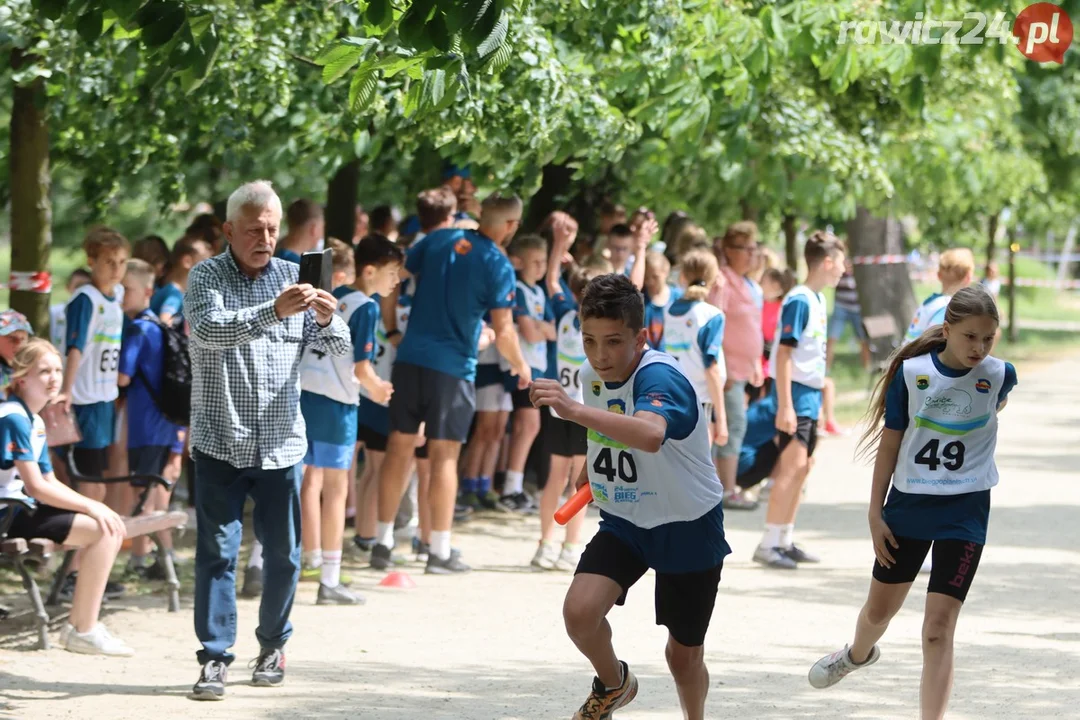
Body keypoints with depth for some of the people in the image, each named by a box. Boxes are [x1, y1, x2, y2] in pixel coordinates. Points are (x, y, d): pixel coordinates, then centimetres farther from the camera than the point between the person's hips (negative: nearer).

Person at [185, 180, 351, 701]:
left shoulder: (293, 276, 7)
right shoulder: (207, 277, -4)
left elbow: (338, 348, 3)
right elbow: (208, 330, -24)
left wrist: (327, 320, -20)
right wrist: (273, 311, -37)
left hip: (280, 442, 3)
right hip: (220, 440, -3)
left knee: (283, 552, 8)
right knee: (217, 550, -5)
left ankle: (273, 644, 25)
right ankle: (215, 658, -2)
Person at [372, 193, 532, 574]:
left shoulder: (439, 240, 3)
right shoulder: (498, 266, -10)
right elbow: (503, 331, -11)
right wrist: (520, 366, 7)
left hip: (410, 357, 4)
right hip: (452, 368, -4)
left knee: (399, 447, 9)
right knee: (444, 455, 3)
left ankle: (382, 543, 12)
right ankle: (440, 551, 7)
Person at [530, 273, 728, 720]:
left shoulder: (660, 378, -30)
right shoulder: (592, 375, -7)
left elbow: (650, 435, -55)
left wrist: (574, 411, -64)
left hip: (688, 527, -5)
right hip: (624, 521, 5)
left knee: (684, 655, 7)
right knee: (580, 611, -20)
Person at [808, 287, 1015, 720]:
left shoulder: (999, 375, -9)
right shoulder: (912, 372, -11)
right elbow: (890, 442, -3)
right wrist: (875, 513, -3)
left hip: (964, 513, -2)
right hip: (909, 505, 2)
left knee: (938, 629, -9)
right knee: (879, 610, 21)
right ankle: (858, 654, 54)